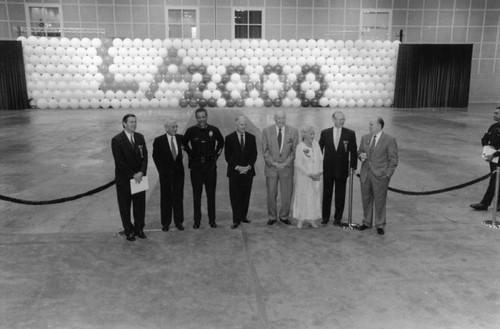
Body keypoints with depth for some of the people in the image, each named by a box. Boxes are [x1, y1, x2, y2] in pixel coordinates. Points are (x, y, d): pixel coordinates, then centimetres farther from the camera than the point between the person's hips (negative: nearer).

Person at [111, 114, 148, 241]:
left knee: (140, 204, 9)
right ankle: (128, 231, 21)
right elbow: (119, 161, -13)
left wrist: (141, 172, -12)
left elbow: (145, 156, 3)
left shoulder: (140, 137, 6)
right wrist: (133, 175, -15)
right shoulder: (117, 140, -9)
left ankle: (139, 228, 25)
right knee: (125, 206, 8)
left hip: (139, 177, 4)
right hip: (124, 179, -4)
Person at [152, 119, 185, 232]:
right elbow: (155, 156, 1)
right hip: (165, 173, -2)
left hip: (178, 172, 2)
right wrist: (161, 170, -3)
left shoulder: (180, 138, 2)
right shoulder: (159, 140, -5)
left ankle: (178, 221, 20)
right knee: (166, 198, 6)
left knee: (178, 198, 8)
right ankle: (165, 223, 17)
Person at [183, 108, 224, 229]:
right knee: (196, 194, 6)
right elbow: (184, 144, 14)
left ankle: (212, 220, 14)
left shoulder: (214, 130, -2)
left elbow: (221, 142, 15)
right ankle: (197, 220, 15)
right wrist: (191, 154, 7)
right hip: (196, 165, 0)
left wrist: (216, 155, 8)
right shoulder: (191, 131, -3)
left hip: (210, 165, 0)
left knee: (211, 194, 4)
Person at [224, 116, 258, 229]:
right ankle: (236, 220, 2)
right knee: (235, 197, -3)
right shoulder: (229, 138, 1)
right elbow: (227, 156, -2)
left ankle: (243, 216, 17)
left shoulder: (251, 137, 8)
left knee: (246, 196, 6)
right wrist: (237, 167, -12)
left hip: (248, 171, 2)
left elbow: (254, 154, 6)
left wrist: (248, 166, -8)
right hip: (234, 172, -2)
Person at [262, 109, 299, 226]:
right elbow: (265, 151, -1)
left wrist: (285, 163, -10)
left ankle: (284, 216, 23)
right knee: (271, 194, 5)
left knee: (287, 194, 5)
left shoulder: (293, 131, 1)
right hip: (271, 168, 0)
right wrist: (273, 163, -11)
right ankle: (272, 217, 21)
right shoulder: (267, 131, 0)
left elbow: (295, 151, 1)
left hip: (287, 168, 0)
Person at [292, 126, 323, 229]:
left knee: (315, 197, 9)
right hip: (303, 177, -5)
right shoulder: (300, 147, -12)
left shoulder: (316, 144, 2)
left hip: (317, 177, 5)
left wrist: (320, 172, -8)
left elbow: (321, 159, 5)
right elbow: (298, 164, -14)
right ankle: (301, 219, 15)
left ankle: (311, 218, 20)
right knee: (302, 197, 4)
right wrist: (310, 175, -17)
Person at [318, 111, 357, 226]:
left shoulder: (350, 134, -1)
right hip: (328, 169, 1)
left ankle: (338, 218, 19)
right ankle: (325, 217, 20)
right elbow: (319, 149, 8)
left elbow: (353, 151, 1)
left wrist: (353, 166, -4)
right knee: (326, 194, 8)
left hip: (342, 169, -1)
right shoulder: (325, 133, 2)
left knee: (340, 196, 7)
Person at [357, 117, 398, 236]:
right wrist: (361, 155, -5)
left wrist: (387, 175, -10)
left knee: (380, 201, 4)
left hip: (380, 176, -4)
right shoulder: (365, 138, 8)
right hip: (365, 174, 5)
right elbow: (359, 151, 19)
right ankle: (367, 222, 26)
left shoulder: (390, 140, -7)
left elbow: (393, 160, -5)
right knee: (366, 200, 12)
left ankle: (380, 225, 18)